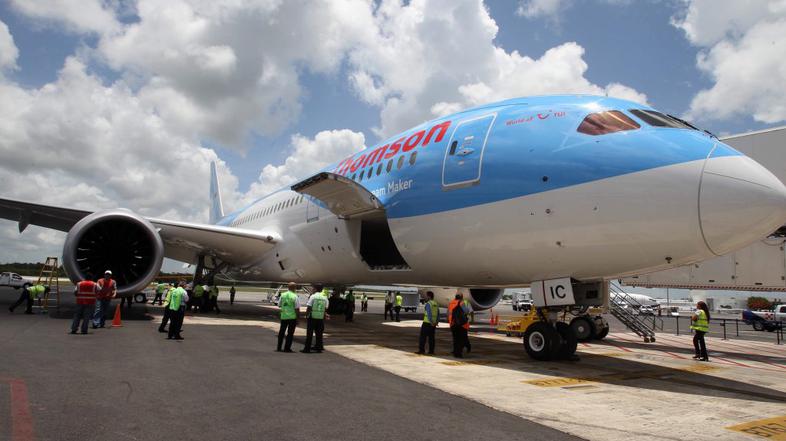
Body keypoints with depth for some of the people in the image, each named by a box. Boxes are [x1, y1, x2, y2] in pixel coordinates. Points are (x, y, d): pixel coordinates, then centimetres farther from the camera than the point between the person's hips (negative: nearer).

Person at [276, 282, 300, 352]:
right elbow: (297, 309, -12)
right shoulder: (295, 297, -11)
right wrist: (298, 319, -5)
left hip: (283, 316, 4)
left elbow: (279, 305, 10)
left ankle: (279, 347, 20)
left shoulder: (283, 295, 1)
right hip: (292, 317, -4)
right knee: (290, 333, 6)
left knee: (281, 332, 16)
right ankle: (287, 348, 7)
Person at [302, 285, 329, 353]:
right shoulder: (325, 297, 4)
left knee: (309, 333, 3)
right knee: (319, 333, 11)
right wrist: (325, 314, 14)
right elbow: (325, 308, 4)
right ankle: (319, 348, 14)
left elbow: (309, 307, -8)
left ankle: (307, 348, 5)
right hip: (321, 317, 4)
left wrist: (306, 315, 2)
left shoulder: (313, 296, -7)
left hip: (312, 317, -4)